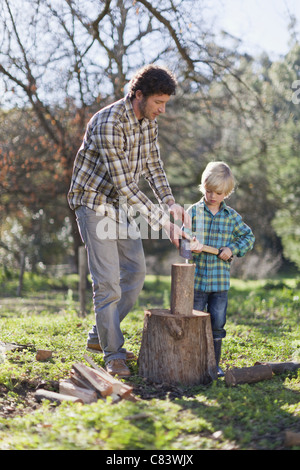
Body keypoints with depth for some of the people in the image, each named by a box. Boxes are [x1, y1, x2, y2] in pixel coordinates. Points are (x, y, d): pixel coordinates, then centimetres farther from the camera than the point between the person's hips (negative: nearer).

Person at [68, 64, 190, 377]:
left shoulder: (148, 120, -2)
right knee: (107, 280, -9)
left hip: (123, 204, 9)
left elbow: (152, 165, 8)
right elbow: (124, 184, -30)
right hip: (95, 202, -8)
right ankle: (113, 354, 2)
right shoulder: (108, 123, -28)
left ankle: (99, 336, 24)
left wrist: (170, 202, -9)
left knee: (135, 272, 11)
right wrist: (163, 222, -30)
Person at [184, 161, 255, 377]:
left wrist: (233, 249, -5)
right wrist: (191, 245, -24)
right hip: (196, 278, -1)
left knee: (218, 324, 5)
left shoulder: (232, 216, 4)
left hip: (220, 280, 1)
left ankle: (214, 363, 18)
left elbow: (249, 237, 11)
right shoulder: (194, 211, 0)